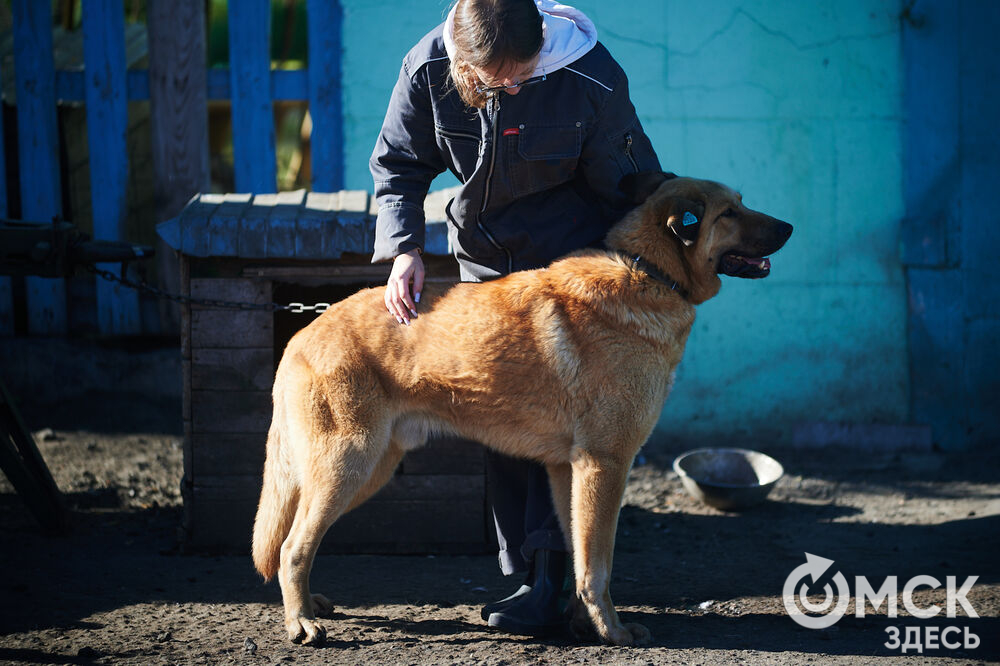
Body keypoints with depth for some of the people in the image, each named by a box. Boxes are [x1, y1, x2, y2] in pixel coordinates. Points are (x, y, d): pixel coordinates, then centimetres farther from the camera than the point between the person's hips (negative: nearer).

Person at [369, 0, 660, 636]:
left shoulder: (593, 80, -26)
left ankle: (548, 579, -15)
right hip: (483, 257, 4)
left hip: (571, 258, -4)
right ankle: (522, 571, 11)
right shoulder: (427, 69, -18)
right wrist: (403, 249, -18)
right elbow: (397, 164, -4)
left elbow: (627, 189, -12)